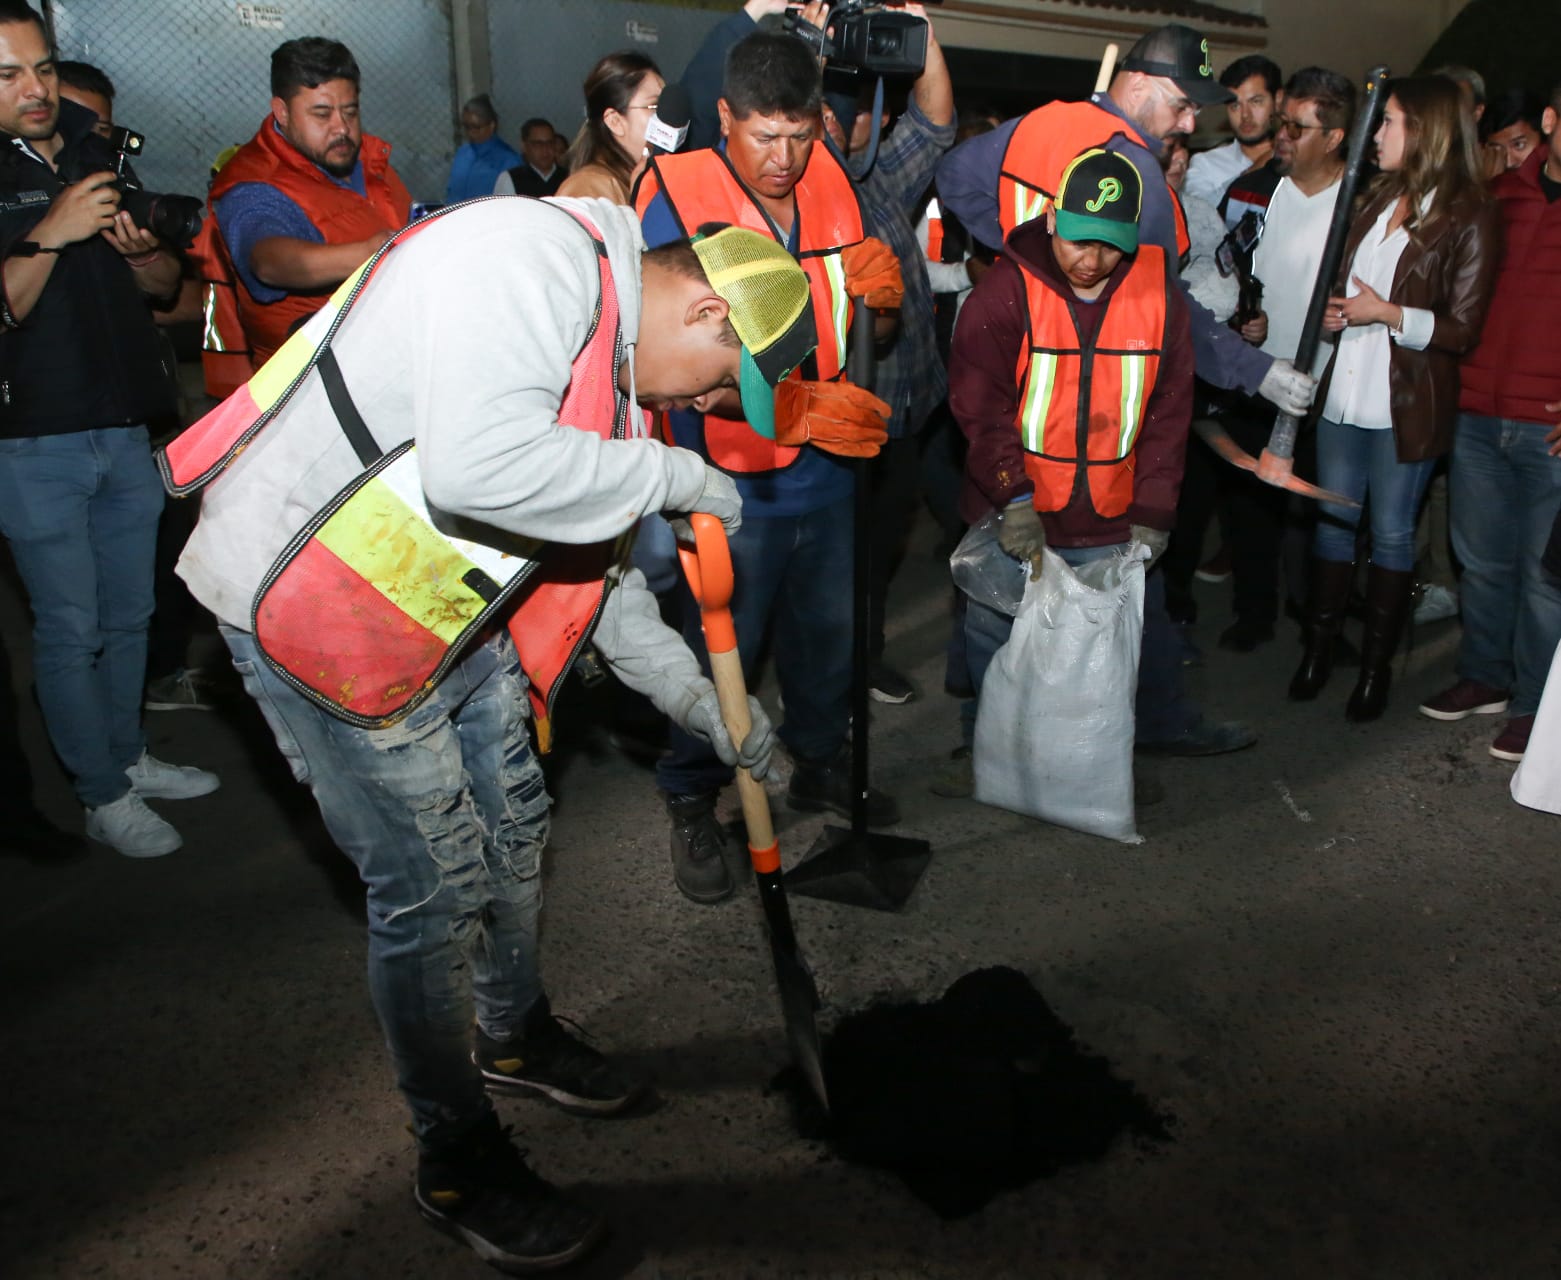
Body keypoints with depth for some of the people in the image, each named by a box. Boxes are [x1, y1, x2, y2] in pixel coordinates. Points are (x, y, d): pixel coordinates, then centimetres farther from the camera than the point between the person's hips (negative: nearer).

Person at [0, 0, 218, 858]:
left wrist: (141, 250, -5)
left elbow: (165, 285, 15)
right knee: (70, 628, 1)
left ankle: (129, 756, 31)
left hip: (124, 431, 6)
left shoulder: (96, 163, 11)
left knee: (129, 615, 15)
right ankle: (104, 797, 12)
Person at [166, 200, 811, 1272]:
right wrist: (678, 476, -24)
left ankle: (516, 1035, 47)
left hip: (454, 614, 10)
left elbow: (594, 562, 15)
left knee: (514, 832, 20)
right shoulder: (535, 256, -22)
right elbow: (480, 466, -38)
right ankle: (459, 1166, 20)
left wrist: (703, 701, 10)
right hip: (313, 609, -10)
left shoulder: (608, 349, 10)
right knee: (434, 887, -2)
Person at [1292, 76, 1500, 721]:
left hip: (1406, 406, -6)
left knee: (1391, 534, 4)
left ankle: (1377, 663, 17)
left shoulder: (1467, 217, -8)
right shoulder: (1381, 197, 11)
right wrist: (1333, 308, 2)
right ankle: (1319, 645, 23)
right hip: (1343, 394, 6)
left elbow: (1463, 329, -11)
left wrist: (1387, 314, -19)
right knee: (1333, 519, 11)